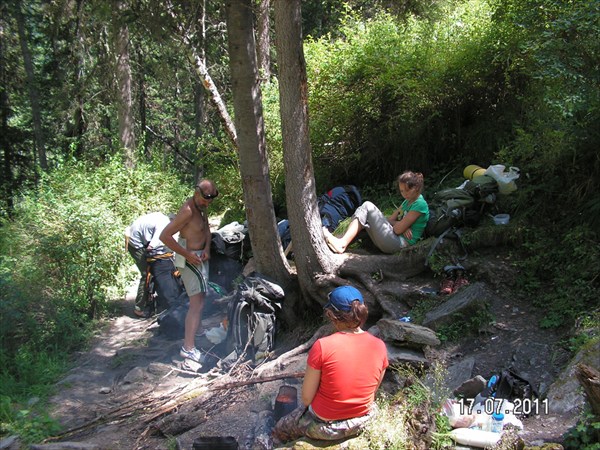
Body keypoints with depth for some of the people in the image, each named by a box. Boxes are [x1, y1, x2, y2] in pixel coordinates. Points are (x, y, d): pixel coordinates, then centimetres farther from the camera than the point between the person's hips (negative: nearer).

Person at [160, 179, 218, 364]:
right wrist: (187, 255, -23)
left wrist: (207, 248, -2)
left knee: (199, 301, 22)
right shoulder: (187, 211, -24)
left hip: (200, 257, 10)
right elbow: (165, 236, -26)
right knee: (197, 303, -13)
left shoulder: (202, 208, 5)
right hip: (190, 259, -10)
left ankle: (194, 334, 37)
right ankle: (188, 348, -12)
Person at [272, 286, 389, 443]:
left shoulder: (322, 346, -27)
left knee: (279, 431, 26)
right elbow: (373, 390, -1)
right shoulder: (379, 346, -15)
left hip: (325, 426, -5)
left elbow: (306, 397, -18)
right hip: (362, 421, 5)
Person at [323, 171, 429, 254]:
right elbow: (390, 219, 13)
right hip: (393, 240, 9)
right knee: (363, 209, 0)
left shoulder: (420, 204, -10)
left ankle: (342, 244, -21)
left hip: (399, 243, -9)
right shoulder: (407, 201, 19)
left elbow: (398, 229, -16)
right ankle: (343, 240, -17)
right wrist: (403, 226, -7)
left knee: (368, 207, -14)